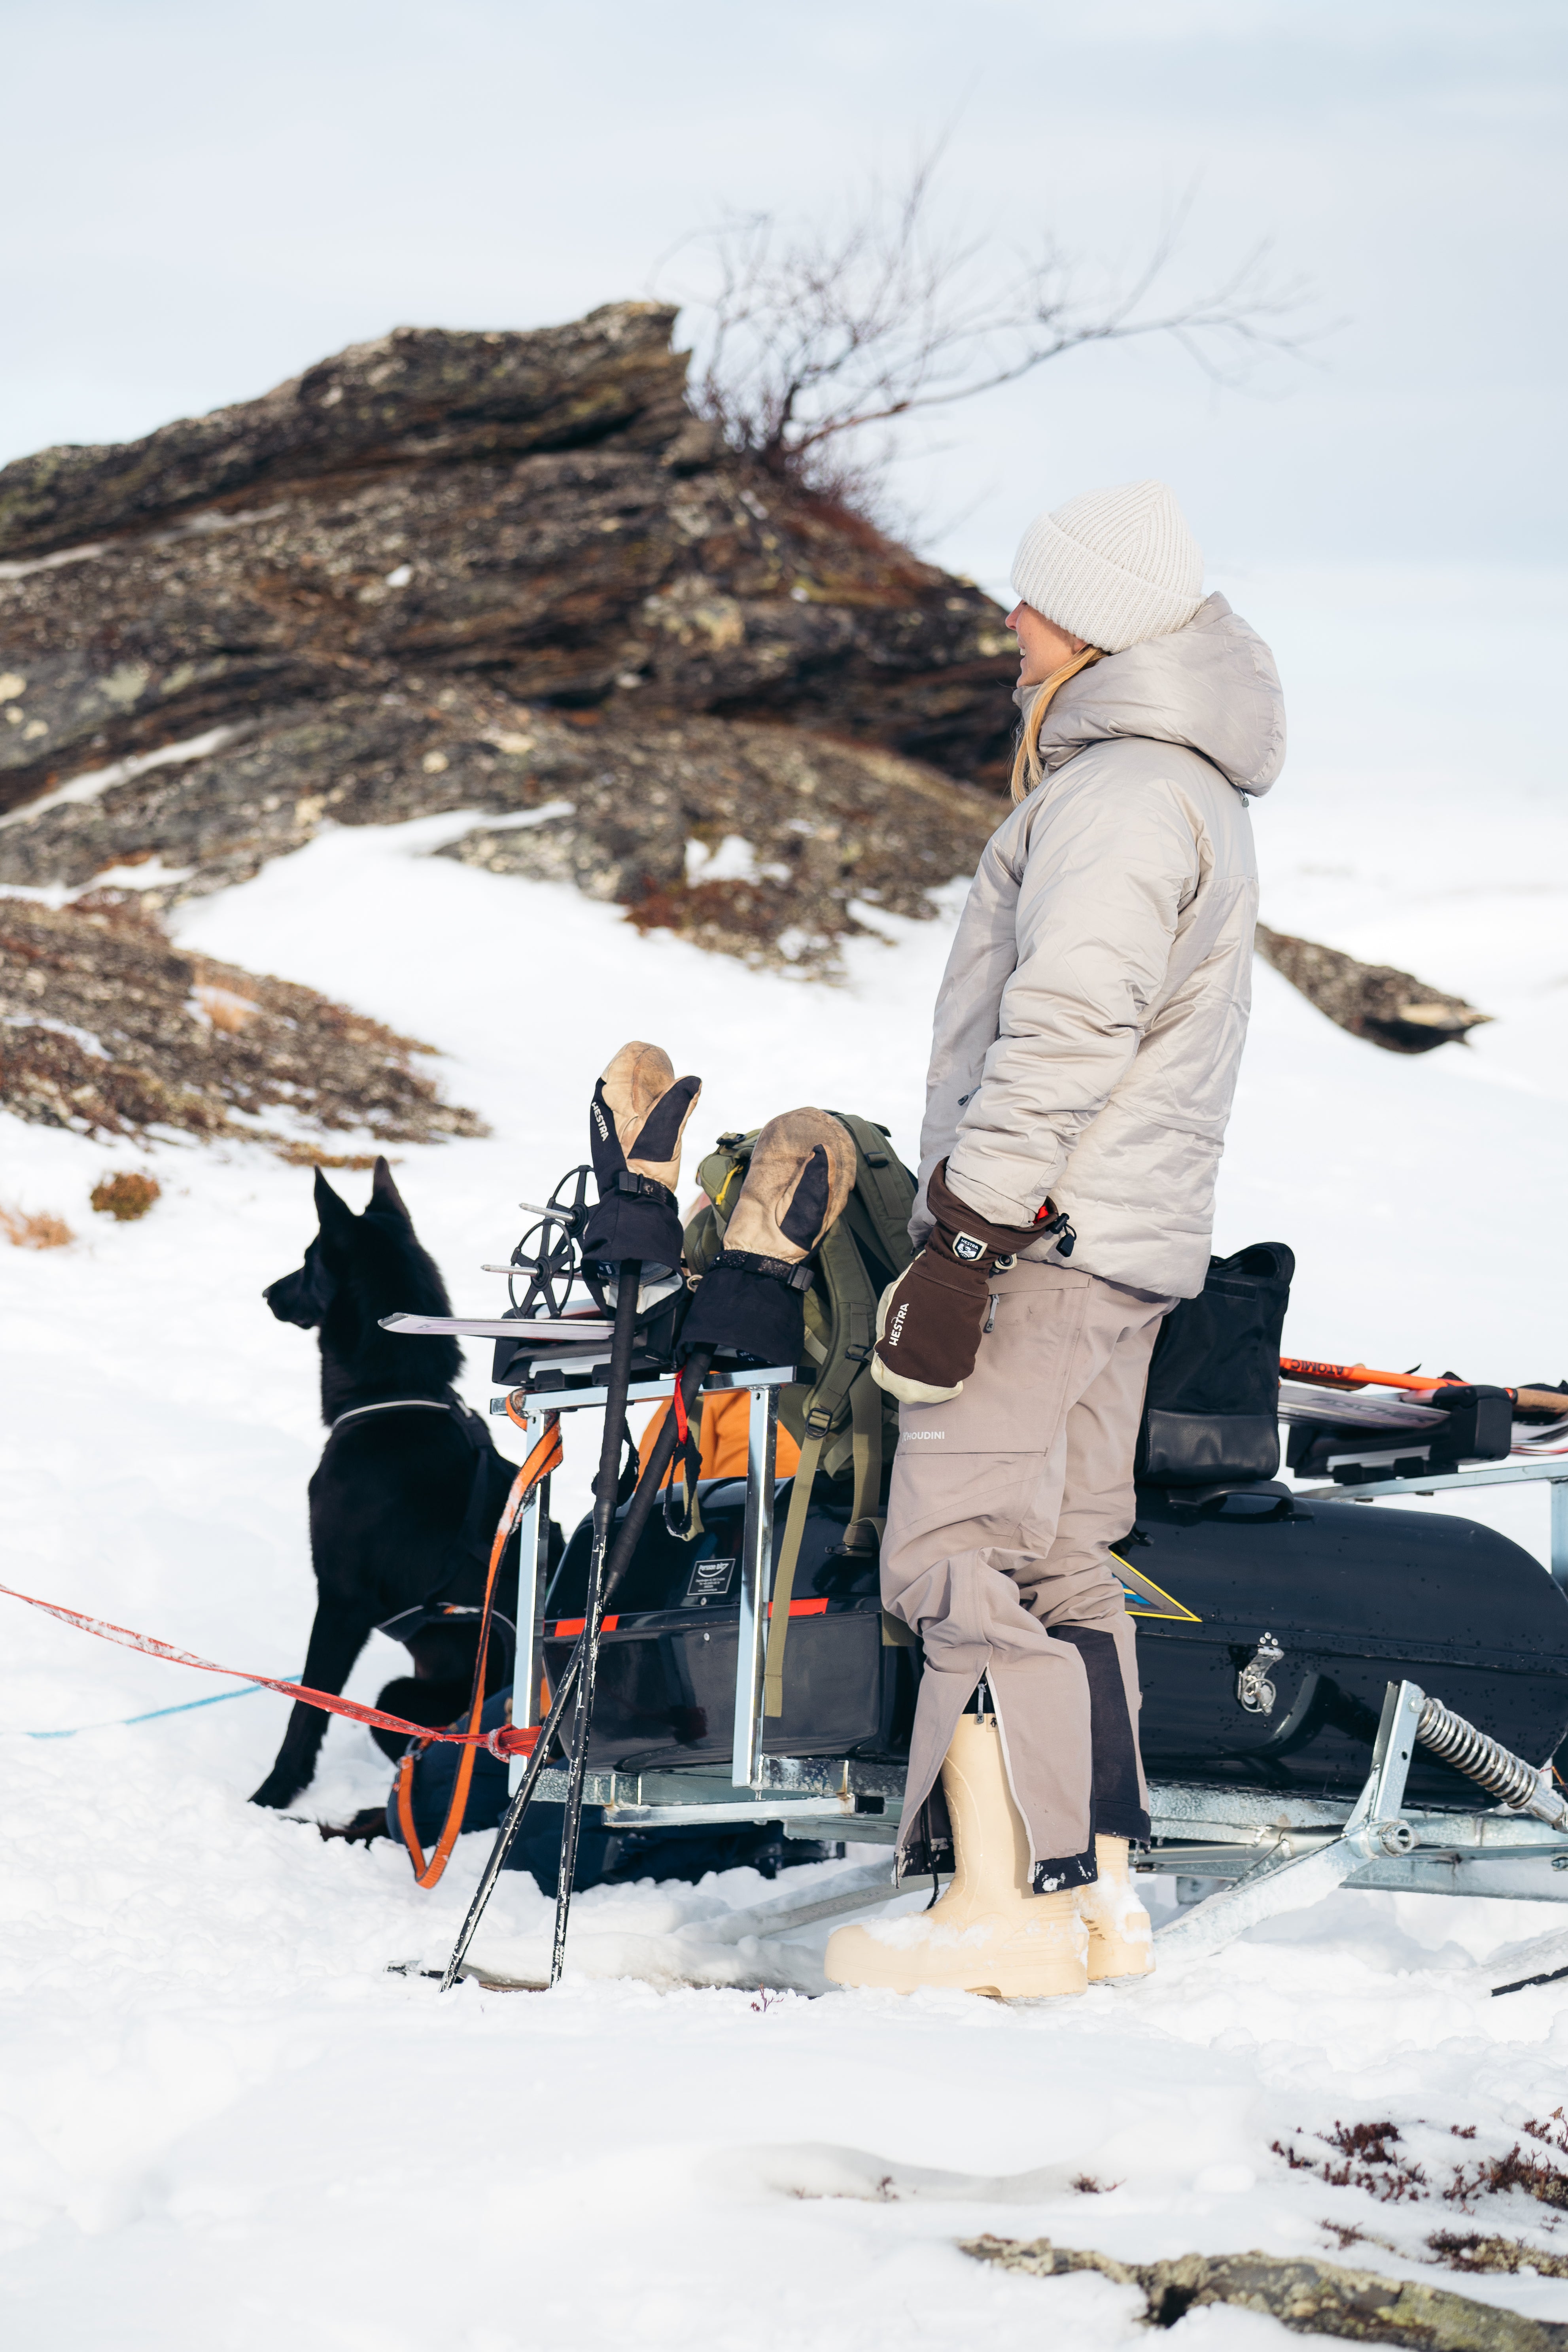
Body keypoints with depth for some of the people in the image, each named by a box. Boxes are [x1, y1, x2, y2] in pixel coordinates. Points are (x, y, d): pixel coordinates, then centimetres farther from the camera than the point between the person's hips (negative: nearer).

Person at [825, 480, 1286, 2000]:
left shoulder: (1123, 792, -14)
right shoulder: (1193, 789, 20)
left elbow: (1066, 1034, -22)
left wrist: (963, 1241, -23)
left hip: (1042, 1242, -11)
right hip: (1124, 1244, 11)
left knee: (964, 1557, -11)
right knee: (1060, 1561, 12)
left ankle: (1002, 1910, -13)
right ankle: (1096, 1889, 13)